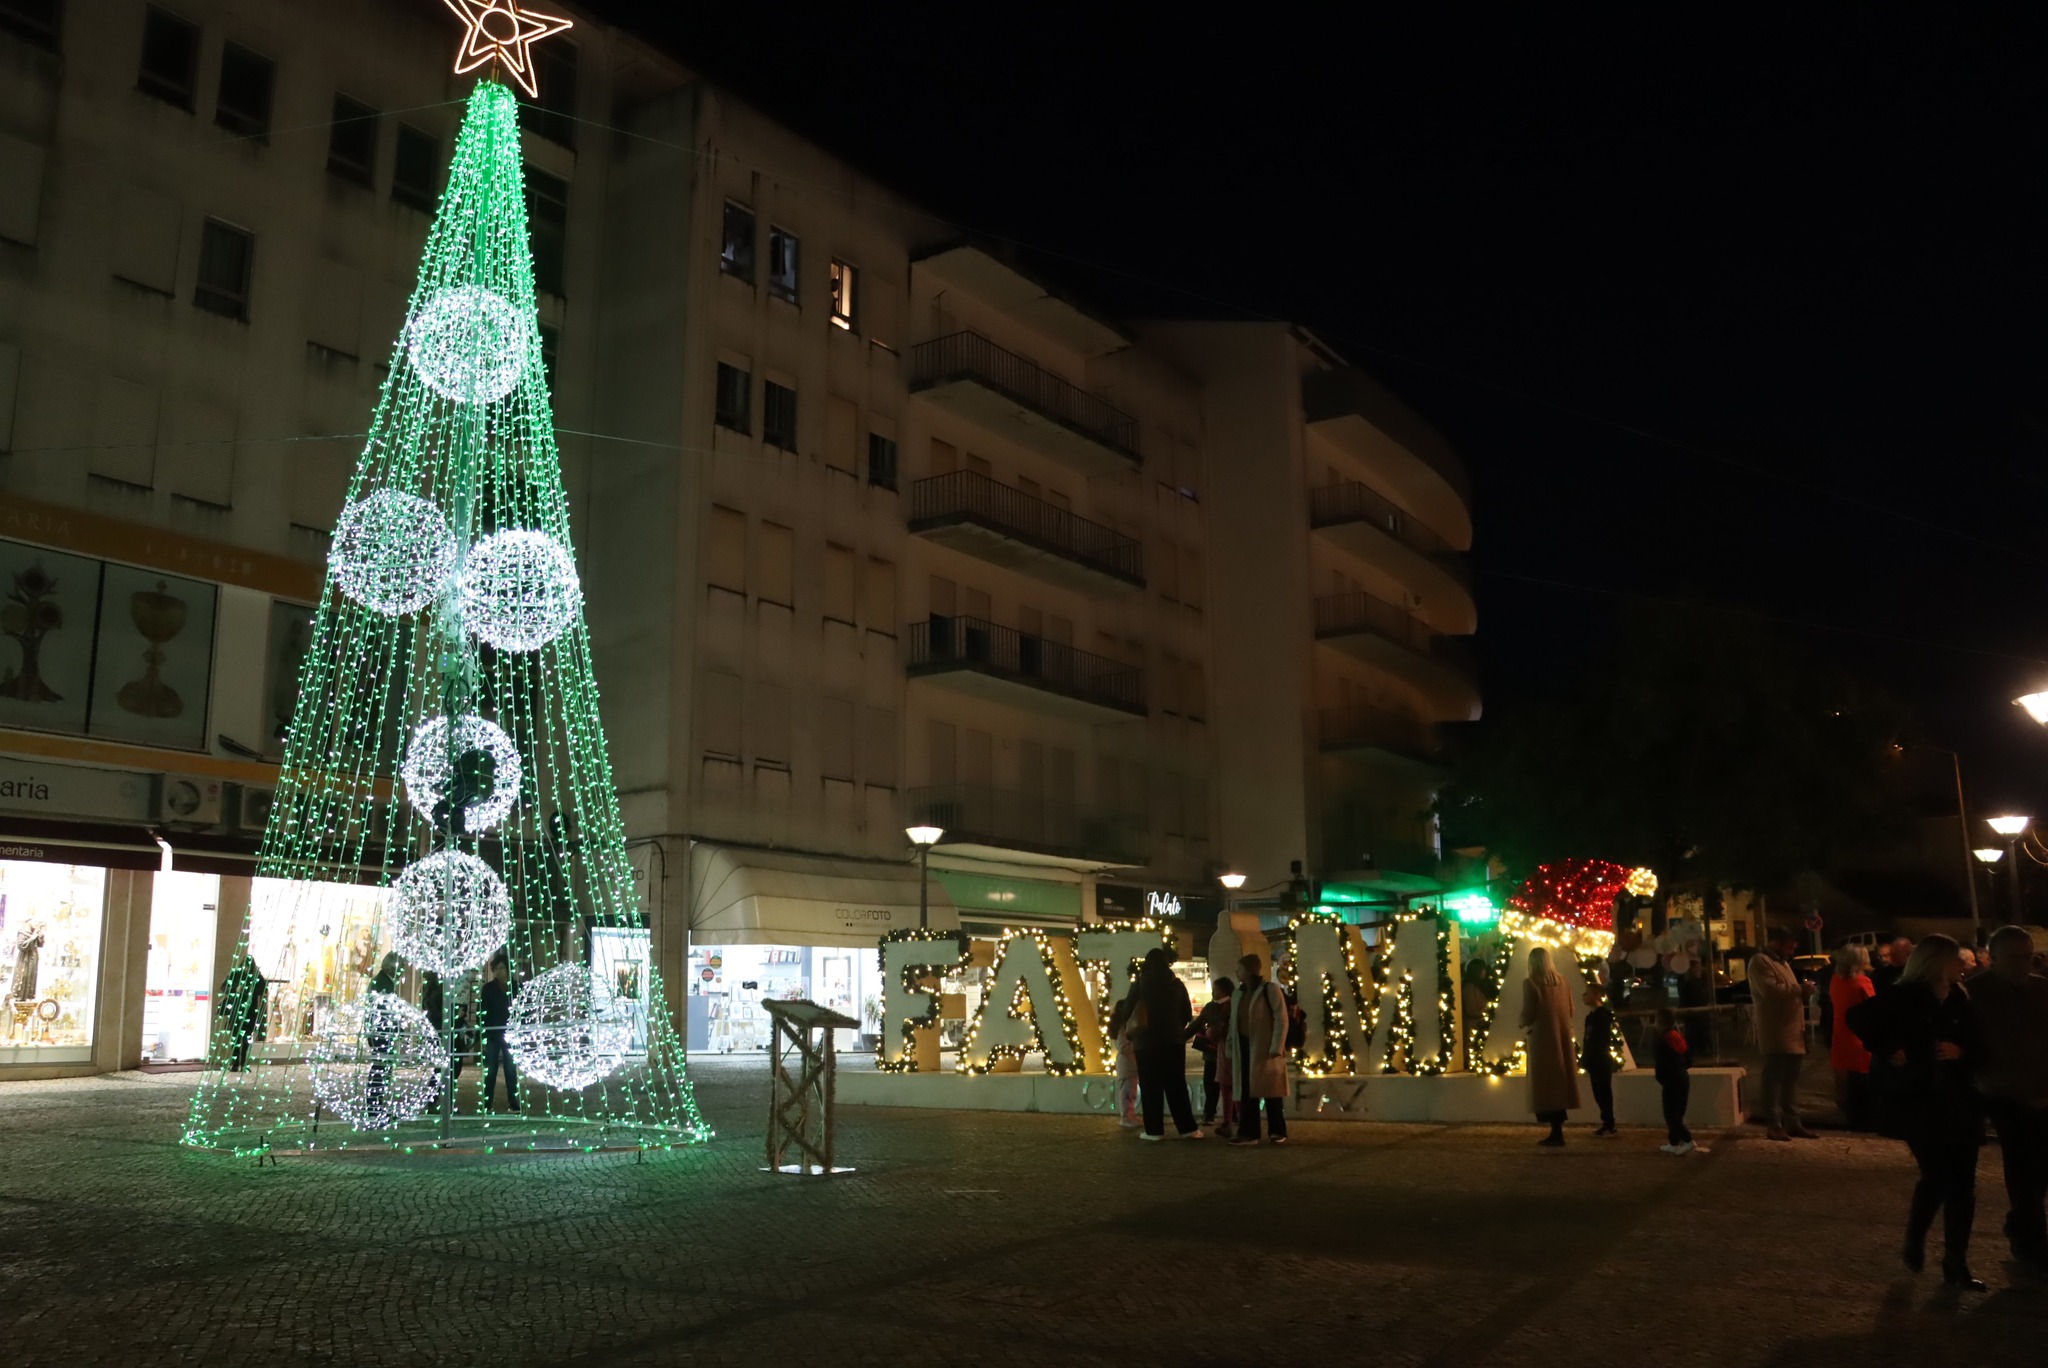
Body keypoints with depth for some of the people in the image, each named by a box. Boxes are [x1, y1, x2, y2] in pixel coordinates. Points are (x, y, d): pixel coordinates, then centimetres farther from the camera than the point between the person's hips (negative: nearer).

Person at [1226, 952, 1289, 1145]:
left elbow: (1281, 1020, -11)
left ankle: (1277, 1131, 9)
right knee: (1246, 1092, 4)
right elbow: (1233, 1023, 17)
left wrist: (1276, 1048, -17)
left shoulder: (1271, 989, -6)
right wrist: (1230, 1049, 9)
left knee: (1270, 1092, 1)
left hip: (1265, 1048, -6)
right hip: (1244, 1048, 6)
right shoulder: (1238, 994, 16)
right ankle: (1248, 1132, 7)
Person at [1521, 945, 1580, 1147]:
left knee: (1547, 1083, 0)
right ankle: (1557, 1131, 13)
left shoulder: (1530, 983, -12)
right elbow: (1570, 1010, 11)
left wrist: (1524, 1028, 7)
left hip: (1542, 1037, -5)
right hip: (1562, 1036, 6)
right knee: (1559, 1080, 11)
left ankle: (1556, 1132, -2)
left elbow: (1527, 1014, -13)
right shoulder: (1562, 980, 5)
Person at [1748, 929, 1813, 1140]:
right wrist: (1799, 989, -14)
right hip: (1775, 1033, -9)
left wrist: (1802, 992, 12)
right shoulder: (1760, 961, -9)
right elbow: (1770, 990, -21)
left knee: (1791, 1080, 11)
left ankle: (1792, 1123, 15)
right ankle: (1774, 1125, -5)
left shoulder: (1782, 962, 23)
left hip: (1792, 1032, 9)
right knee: (1774, 1079, -6)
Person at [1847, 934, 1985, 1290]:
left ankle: (1956, 1263, 16)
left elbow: (1978, 1045, 12)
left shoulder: (1959, 1000, 8)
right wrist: (1888, 1051, -16)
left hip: (1957, 1100, 6)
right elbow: (1859, 1017, -13)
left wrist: (1961, 1051, -8)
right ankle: (1914, 1244, 10)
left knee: (1962, 1183, 5)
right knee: (1937, 1177, -11)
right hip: (1916, 1098, -6)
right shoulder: (1904, 998, -9)